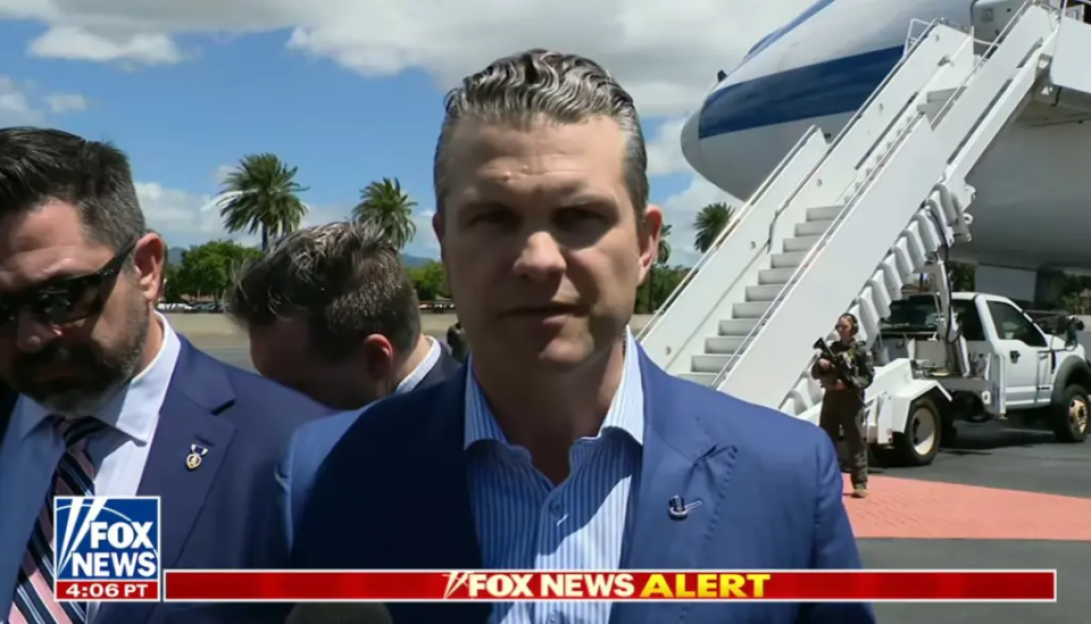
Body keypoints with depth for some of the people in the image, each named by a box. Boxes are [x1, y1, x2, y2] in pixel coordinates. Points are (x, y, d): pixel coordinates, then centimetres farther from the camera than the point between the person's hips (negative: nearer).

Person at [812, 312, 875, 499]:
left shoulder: (861, 350, -2)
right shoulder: (831, 348, 12)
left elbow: (868, 377, -7)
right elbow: (815, 373, 12)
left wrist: (849, 383, -22)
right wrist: (820, 364, -10)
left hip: (851, 399, -5)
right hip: (831, 397, 5)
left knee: (856, 443, -4)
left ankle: (860, 484, -2)